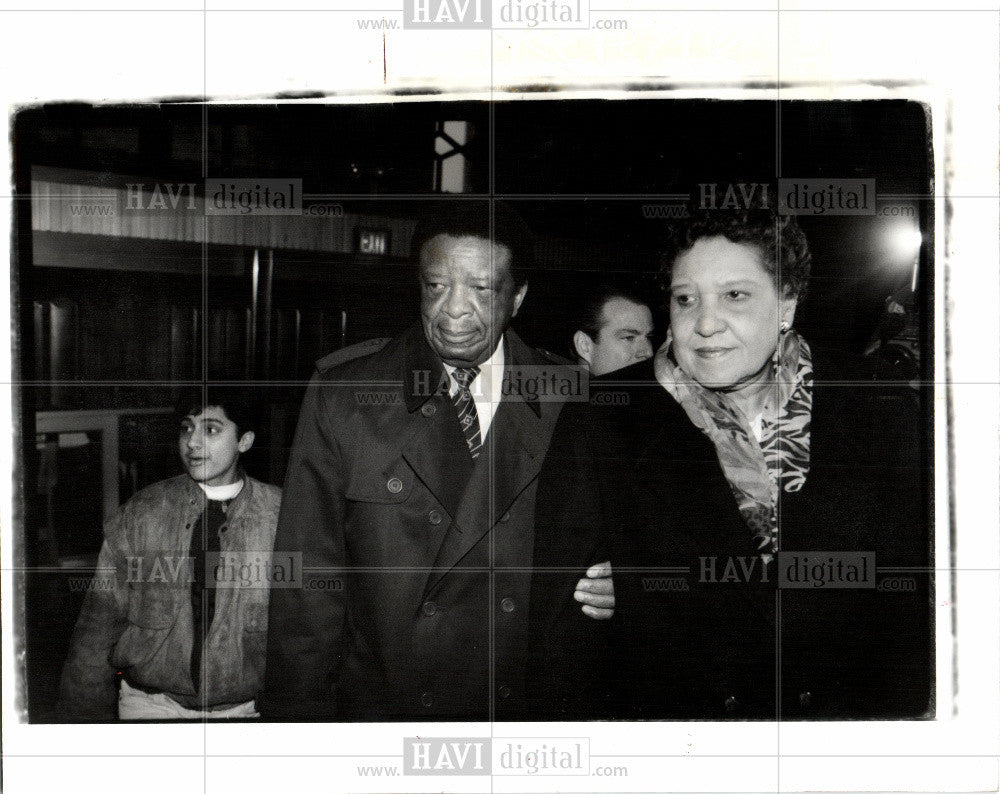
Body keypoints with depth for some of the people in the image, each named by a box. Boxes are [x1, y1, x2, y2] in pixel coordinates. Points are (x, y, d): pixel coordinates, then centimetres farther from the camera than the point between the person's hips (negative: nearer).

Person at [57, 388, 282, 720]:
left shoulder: (284, 516, -1)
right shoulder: (139, 515, 2)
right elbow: (99, 622, 5)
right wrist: (87, 717, 4)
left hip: (245, 708, 0)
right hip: (149, 705, 1)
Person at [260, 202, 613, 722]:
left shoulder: (573, 402, -2)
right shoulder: (340, 400, -6)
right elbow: (308, 583, -6)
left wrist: (608, 591, -13)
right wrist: (297, 718, -10)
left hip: (536, 714, 2)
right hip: (382, 707, -1)